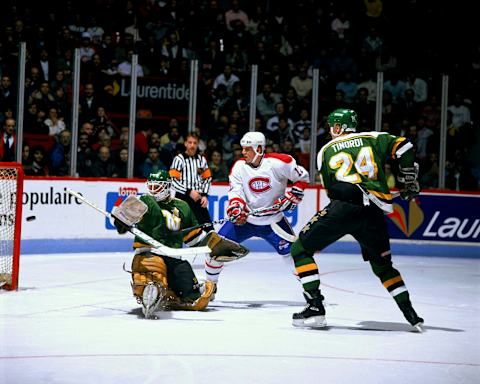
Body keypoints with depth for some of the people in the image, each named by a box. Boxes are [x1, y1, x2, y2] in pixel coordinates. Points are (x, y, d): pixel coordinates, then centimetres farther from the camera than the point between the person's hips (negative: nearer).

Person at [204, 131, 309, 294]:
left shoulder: (277, 163, -14)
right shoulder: (239, 166, -4)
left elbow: (302, 176, -3)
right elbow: (235, 191, -11)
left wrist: (293, 195, -13)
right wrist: (235, 207, -31)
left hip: (273, 219, -3)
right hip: (245, 218, 3)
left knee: (291, 249, -15)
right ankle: (209, 284, 13)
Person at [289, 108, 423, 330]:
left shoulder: (325, 151, 19)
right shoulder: (372, 138, 19)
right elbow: (403, 148, 5)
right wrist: (408, 181, 17)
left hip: (343, 208, -3)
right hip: (374, 212, 3)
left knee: (300, 249, 9)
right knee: (382, 264, 23)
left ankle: (315, 308, -3)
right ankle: (411, 314, 13)